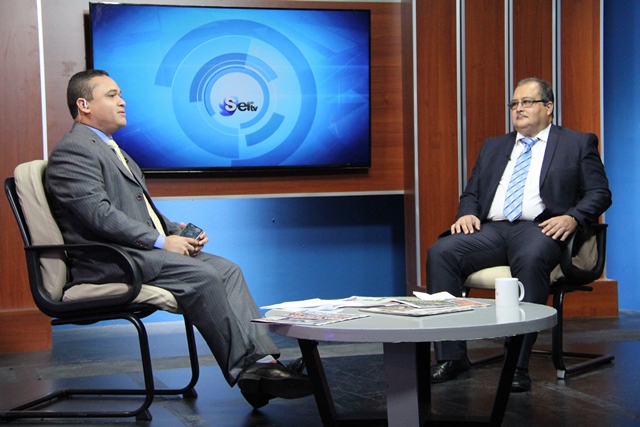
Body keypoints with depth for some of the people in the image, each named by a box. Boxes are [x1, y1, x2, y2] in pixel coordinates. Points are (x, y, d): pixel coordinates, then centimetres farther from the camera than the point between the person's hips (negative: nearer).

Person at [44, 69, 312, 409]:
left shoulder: (112, 150, 26)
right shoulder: (72, 150, -7)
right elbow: (99, 215, -19)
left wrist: (176, 231, 8)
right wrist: (161, 241, -17)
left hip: (142, 250, 10)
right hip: (108, 262, -10)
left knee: (227, 269, -8)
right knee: (203, 276, -25)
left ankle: (262, 361, -18)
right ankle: (246, 372, -19)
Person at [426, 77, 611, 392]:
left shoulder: (579, 144, 15)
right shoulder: (493, 147, 28)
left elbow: (599, 193, 6)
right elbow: (471, 192, 24)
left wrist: (572, 217, -14)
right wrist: (467, 213, 0)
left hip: (539, 228, -4)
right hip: (491, 229, 4)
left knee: (531, 259, -40)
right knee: (441, 253, -23)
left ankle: (517, 364, -35)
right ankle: (451, 356, -20)